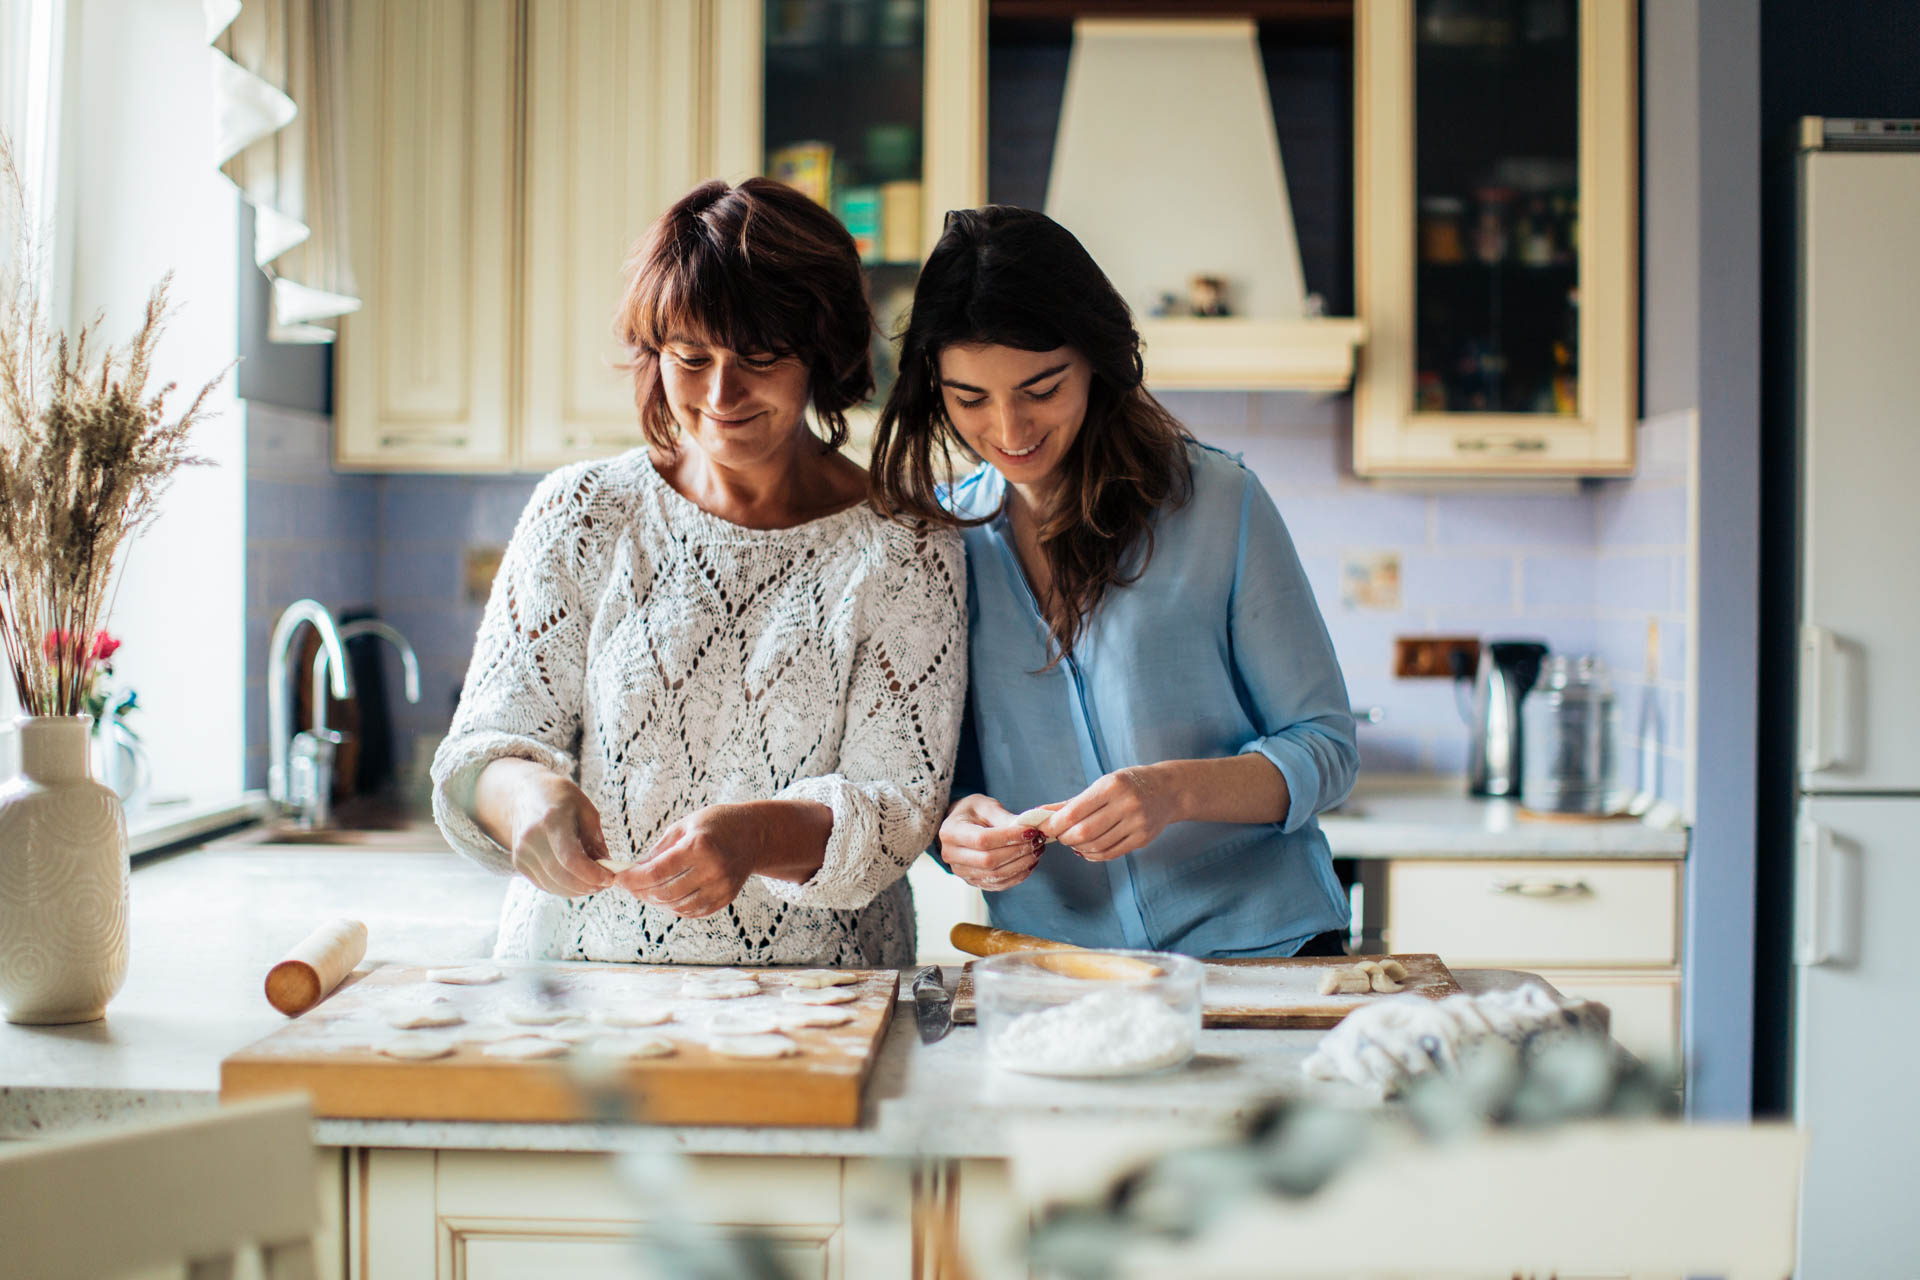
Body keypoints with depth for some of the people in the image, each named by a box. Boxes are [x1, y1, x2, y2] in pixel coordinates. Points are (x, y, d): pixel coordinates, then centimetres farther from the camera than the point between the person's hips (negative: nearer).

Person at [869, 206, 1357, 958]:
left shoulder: (1217, 502, -1)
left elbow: (1325, 749, 1)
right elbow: (937, 775, 14)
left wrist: (1175, 791, -16)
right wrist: (954, 829, -9)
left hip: (1260, 947, -5)